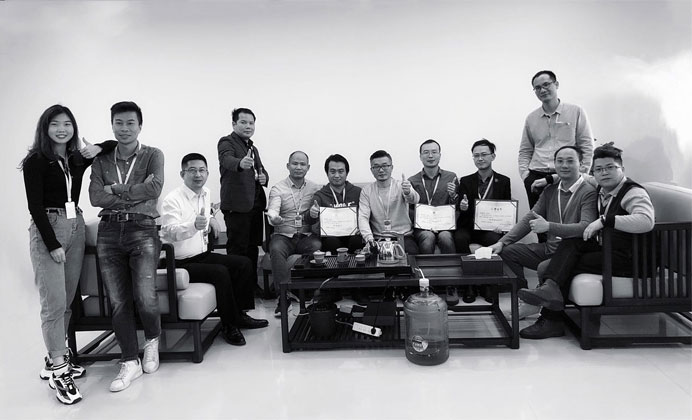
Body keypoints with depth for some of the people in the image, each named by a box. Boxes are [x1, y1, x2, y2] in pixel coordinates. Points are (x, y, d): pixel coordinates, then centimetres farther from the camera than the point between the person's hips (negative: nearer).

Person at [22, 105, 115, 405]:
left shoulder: (79, 158, 10)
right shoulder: (35, 161, -4)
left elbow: (116, 144, 21)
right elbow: (35, 206, -8)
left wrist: (98, 148, -1)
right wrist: (53, 244, -13)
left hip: (76, 228, 5)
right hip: (47, 231, -5)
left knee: (68, 300, 6)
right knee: (55, 302, -7)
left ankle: (56, 358, 20)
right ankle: (58, 371, 1)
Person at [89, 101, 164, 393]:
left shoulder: (153, 155, 5)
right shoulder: (101, 159, 12)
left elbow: (155, 188, -13)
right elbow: (95, 197, -2)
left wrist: (115, 189, -6)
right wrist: (137, 193, -8)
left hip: (142, 229, -3)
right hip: (109, 232, 3)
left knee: (145, 297, -16)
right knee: (117, 302, 1)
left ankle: (152, 340, 17)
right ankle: (130, 362, 15)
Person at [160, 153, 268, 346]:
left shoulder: (206, 193, 9)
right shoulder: (172, 200, -17)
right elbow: (170, 232, -31)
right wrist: (194, 225, -49)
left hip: (203, 255, 8)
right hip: (182, 263, -8)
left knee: (244, 263, -3)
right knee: (220, 272, -28)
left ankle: (239, 314, 8)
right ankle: (229, 325, -11)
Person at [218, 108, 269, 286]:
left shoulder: (253, 148, 19)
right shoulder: (226, 142, -5)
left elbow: (261, 170, 28)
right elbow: (227, 159, -27)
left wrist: (264, 177, 3)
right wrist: (241, 163, -50)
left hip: (255, 204, 8)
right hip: (237, 205, -8)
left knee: (253, 248, 14)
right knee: (237, 249, -5)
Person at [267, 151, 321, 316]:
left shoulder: (315, 188, 12)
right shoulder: (277, 189, 6)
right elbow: (272, 211, -10)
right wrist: (274, 218, -34)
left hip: (307, 235, 1)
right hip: (283, 235, 0)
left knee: (318, 246, -32)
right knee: (276, 249, -33)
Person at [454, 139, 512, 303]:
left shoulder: (503, 181, 10)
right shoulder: (465, 181, 11)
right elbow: (459, 210, 7)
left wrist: (501, 226, -12)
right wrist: (462, 207, -18)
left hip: (491, 229, 0)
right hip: (468, 227, 1)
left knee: (495, 240, -33)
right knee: (459, 239, -32)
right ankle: (469, 285, -18)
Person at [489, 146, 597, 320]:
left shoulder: (588, 193, -10)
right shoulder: (550, 191, 12)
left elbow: (586, 227, -25)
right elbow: (529, 219, 9)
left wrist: (549, 226, -35)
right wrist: (502, 242, -2)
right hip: (549, 248, 7)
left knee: (544, 267, -34)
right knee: (507, 251, -8)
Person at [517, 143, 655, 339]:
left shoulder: (634, 192, -14)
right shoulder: (601, 189, 11)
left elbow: (646, 221, -34)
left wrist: (604, 220, -35)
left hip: (627, 258, -7)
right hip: (605, 249, 8)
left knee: (572, 265, -17)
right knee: (570, 243, -16)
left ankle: (551, 321, -12)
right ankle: (550, 287, -35)